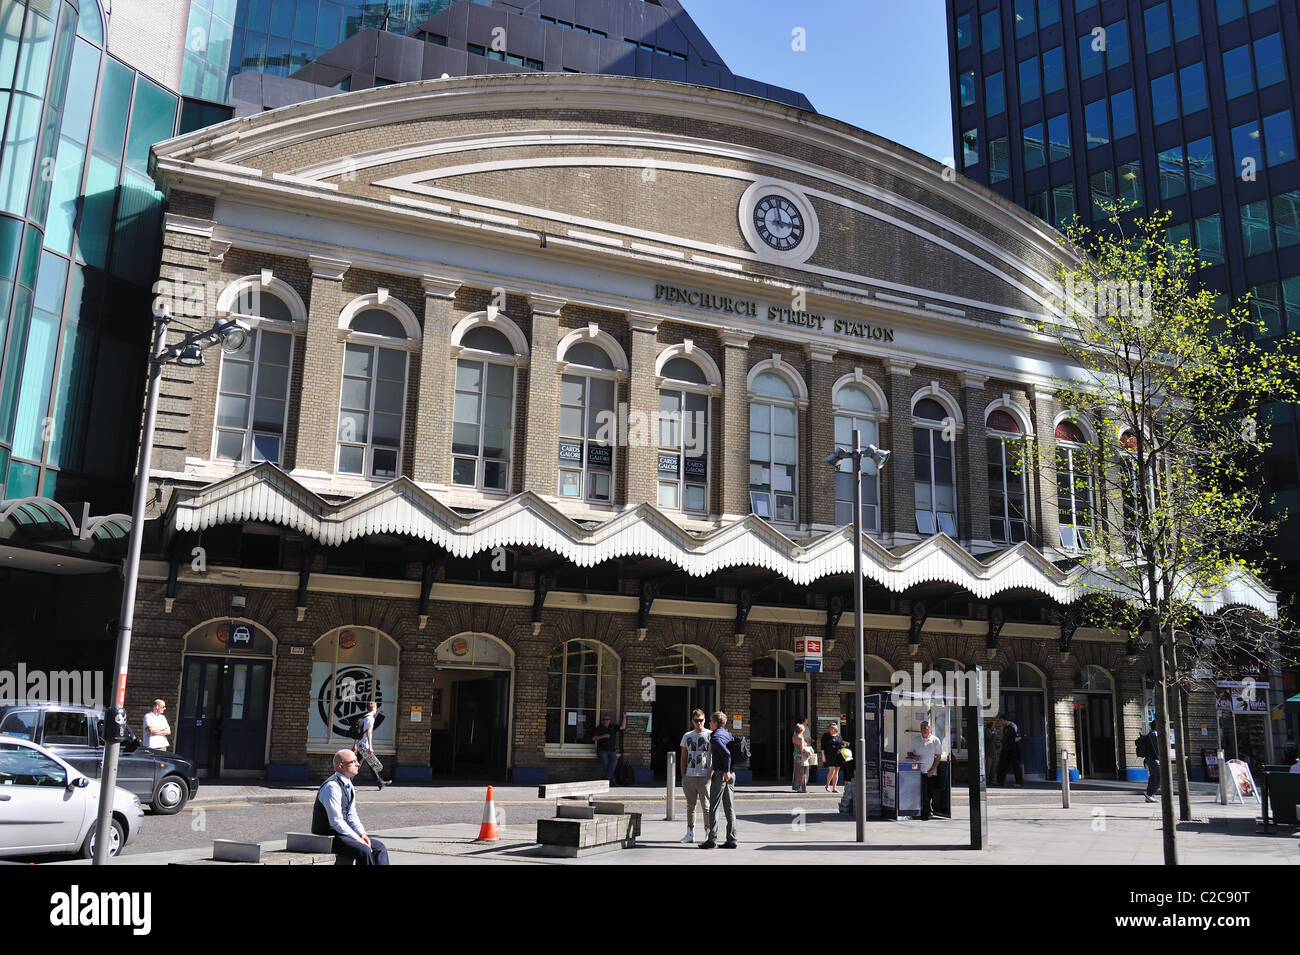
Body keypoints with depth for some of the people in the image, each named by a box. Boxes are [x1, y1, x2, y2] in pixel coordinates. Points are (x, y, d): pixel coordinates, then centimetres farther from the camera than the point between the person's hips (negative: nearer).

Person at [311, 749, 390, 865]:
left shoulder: (349, 785, 10)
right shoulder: (332, 787, -20)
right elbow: (336, 822, -23)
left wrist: (362, 834, -2)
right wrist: (357, 839, -20)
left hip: (342, 831, 10)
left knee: (379, 847, 0)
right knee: (364, 851, -28)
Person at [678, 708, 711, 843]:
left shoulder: (710, 735, 2)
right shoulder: (687, 736, 12)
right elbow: (683, 757, 14)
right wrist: (683, 776, 7)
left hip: (704, 777, -3)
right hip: (689, 776, 4)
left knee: (706, 806, -3)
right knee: (690, 806, 10)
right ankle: (690, 833, 18)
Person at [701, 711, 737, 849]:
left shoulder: (715, 737, -12)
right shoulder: (728, 735, 14)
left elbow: (727, 753, -25)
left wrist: (726, 771, -18)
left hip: (720, 774, -8)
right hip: (731, 775, 8)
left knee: (713, 807, -2)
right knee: (730, 808, 8)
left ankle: (712, 840, -3)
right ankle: (731, 840, 9)